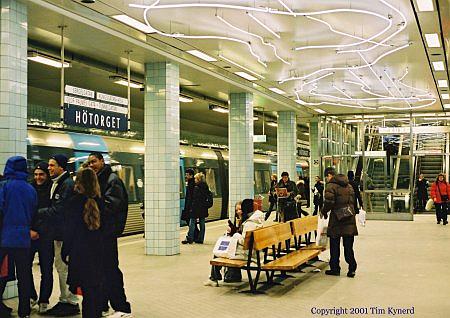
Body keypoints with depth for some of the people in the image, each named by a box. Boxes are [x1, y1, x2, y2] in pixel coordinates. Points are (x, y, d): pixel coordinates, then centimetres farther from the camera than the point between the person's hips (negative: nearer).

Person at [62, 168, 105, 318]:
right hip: (98, 249, 4)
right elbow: (103, 225, 8)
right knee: (97, 286, 12)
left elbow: (70, 228, -7)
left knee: (87, 289, 1)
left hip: (81, 251, -4)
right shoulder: (99, 201, 0)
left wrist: (65, 251, 0)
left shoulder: (75, 201, -11)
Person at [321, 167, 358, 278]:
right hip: (349, 219, 6)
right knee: (348, 246, 9)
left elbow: (329, 202, -16)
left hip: (336, 219, -6)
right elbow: (353, 201, 16)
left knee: (334, 246, 5)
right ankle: (352, 269, 6)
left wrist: (324, 212, -1)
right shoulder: (348, 185, 14)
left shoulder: (331, 186, -9)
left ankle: (335, 268, 10)